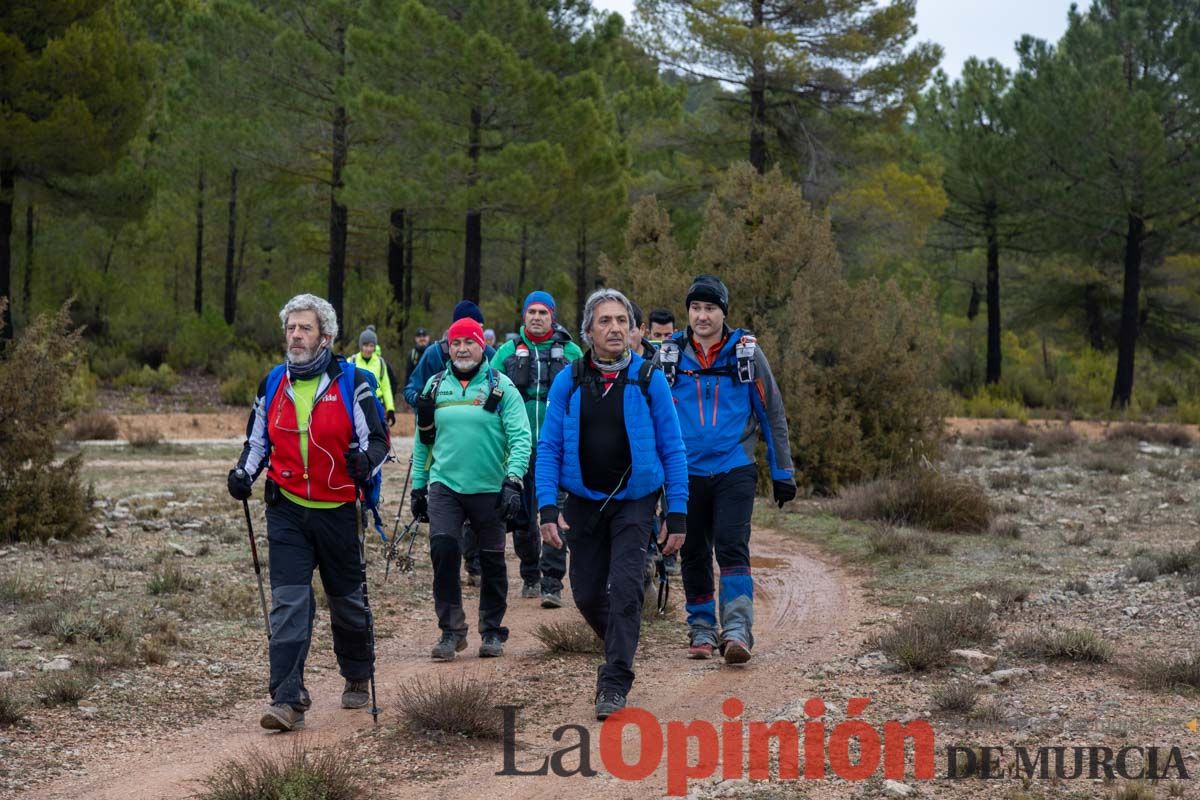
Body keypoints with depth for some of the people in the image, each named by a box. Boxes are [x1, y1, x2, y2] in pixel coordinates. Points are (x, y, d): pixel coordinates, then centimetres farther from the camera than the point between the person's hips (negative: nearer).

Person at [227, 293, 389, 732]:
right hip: (287, 510, 2)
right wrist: (244, 471, 1)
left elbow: (377, 439, -4)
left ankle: (357, 676, 38)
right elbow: (258, 438, 19)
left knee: (347, 598, 14)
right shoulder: (273, 384, 6)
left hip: (337, 510, -2)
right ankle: (287, 700, -11)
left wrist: (366, 459, -26)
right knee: (289, 602, -9)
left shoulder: (352, 382, -5)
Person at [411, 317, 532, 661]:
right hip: (444, 486, 2)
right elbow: (423, 440, 15)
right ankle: (451, 630, -6)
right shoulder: (435, 386, 8)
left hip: (489, 490, -2)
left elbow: (520, 438, -8)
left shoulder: (501, 386, -3)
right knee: (443, 548, -16)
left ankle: (492, 632, 23)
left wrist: (513, 480, -19)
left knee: (492, 561, 8)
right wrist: (418, 486, 13)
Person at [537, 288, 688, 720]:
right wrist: (548, 508, -10)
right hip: (584, 502, 2)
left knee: (624, 585, -16)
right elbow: (548, 449, 1)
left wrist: (678, 515, -6)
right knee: (587, 594, 7)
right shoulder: (567, 382, 0)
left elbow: (672, 450, -2)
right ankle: (619, 647, 37)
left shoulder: (649, 380, -5)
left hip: (635, 501, -2)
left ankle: (615, 683, -10)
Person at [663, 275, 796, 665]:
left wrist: (782, 473, 5)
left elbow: (772, 414, 6)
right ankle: (701, 629, 22)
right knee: (694, 554, 9)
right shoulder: (669, 355, 3)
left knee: (732, 546, -15)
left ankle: (737, 630, -20)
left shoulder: (746, 351, 0)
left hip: (734, 469, -2)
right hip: (687, 472, 2)